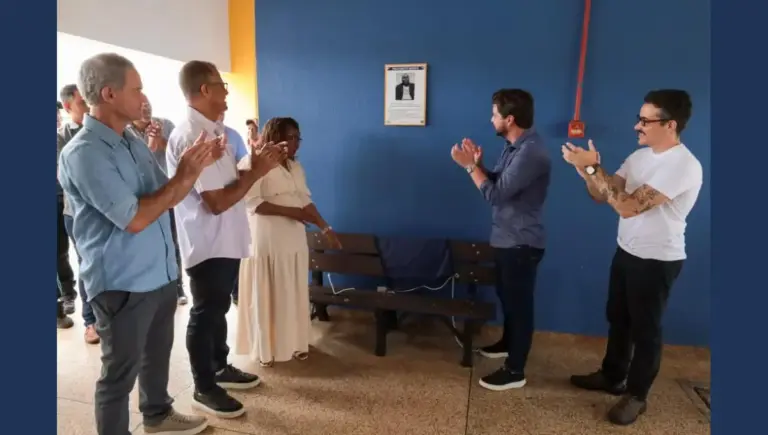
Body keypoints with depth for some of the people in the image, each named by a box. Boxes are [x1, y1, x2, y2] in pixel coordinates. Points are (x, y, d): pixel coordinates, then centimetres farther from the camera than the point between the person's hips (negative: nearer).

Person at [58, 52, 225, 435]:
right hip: (122, 284, -9)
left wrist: (197, 166, -5)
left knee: (157, 351, 25)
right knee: (120, 370, 9)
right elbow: (134, 218, -24)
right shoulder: (83, 152, -19)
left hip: (160, 274, 9)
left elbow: (168, 198, 10)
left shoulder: (134, 143, 7)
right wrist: (183, 176, -18)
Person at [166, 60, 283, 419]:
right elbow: (217, 201, -25)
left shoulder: (212, 130, 10)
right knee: (206, 314, 5)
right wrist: (257, 171, -17)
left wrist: (255, 161, 4)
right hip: (208, 244, -10)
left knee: (219, 309, 21)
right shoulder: (192, 137, -22)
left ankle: (220, 367, 39)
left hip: (226, 240, 10)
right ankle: (204, 389, 23)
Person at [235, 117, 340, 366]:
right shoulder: (253, 164, -11)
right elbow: (252, 203, -18)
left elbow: (306, 201, 13)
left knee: (294, 294, 13)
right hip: (266, 242, -7)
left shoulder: (295, 167, 12)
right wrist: (289, 211, -22)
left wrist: (326, 228, 7)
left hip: (295, 240, 7)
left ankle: (293, 343, 27)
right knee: (266, 295, 4)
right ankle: (265, 349, 19)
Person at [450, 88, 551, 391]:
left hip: (521, 243, -10)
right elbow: (498, 183, 12)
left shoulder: (531, 152, -25)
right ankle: (508, 343, 45)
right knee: (506, 295, 24)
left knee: (519, 302, 2)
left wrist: (469, 165, -17)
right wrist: (478, 163, -2)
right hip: (507, 238, 10)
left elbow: (496, 194, -26)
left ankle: (515, 371, 16)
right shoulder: (514, 146, 8)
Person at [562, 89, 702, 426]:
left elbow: (628, 206, -30)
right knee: (617, 319, 20)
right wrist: (584, 168, -15)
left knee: (645, 329, 8)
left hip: (657, 261, -8)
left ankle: (637, 395, 26)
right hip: (627, 252, 8)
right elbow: (602, 196, 3)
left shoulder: (684, 166, -24)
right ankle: (612, 376, 39)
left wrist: (592, 167, -27)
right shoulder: (640, 156, 4)